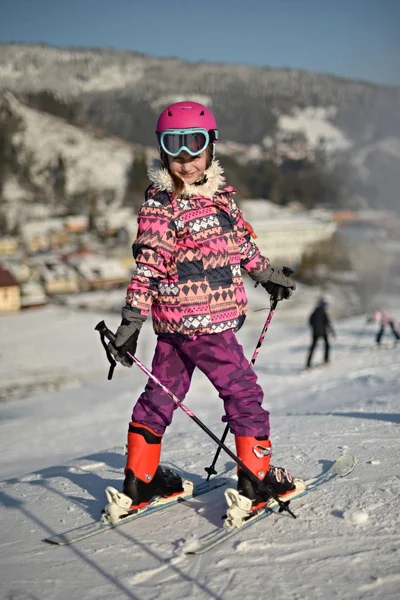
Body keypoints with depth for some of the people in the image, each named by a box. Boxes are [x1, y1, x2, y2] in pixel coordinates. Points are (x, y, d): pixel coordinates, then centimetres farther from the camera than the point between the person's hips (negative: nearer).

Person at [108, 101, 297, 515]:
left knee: (161, 395, 13)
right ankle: (257, 481, 4)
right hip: (203, 321, -9)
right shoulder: (161, 205, -13)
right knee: (244, 393, -2)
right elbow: (148, 266, -17)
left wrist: (267, 274, 32)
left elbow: (240, 242, 25)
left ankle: (140, 480, 24)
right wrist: (131, 321, -19)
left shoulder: (218, 194, 12)